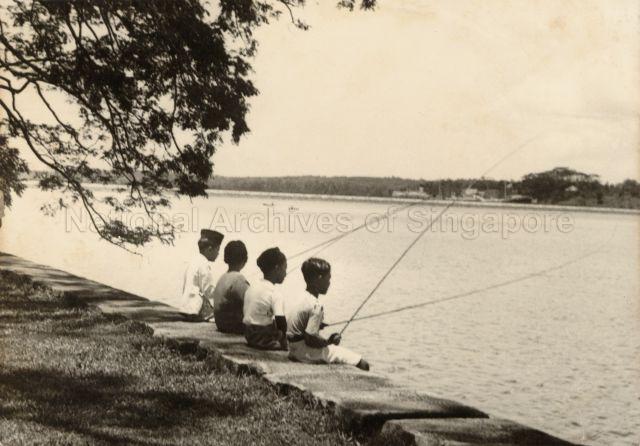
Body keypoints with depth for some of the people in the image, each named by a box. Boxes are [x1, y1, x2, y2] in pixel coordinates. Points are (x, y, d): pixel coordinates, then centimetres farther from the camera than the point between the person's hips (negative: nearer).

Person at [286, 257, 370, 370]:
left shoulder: (296, 298, 5)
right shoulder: (315, 306, -21)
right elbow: (310, 339, -22)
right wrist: (328, 342, -4)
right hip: (306, 354, -9)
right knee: (362, 363, -12)